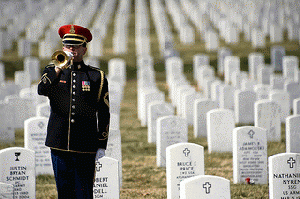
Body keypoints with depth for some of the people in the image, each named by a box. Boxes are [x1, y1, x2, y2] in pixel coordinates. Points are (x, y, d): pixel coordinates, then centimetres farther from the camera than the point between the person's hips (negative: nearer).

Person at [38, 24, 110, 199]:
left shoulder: (97, 76, 7)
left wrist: (102, 145, -1)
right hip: (59, 144, 1)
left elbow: (104, 114, 5)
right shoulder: (53, 71, 10)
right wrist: (59, 68, -22)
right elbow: (41, 90, -12)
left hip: (85, 146, -1)